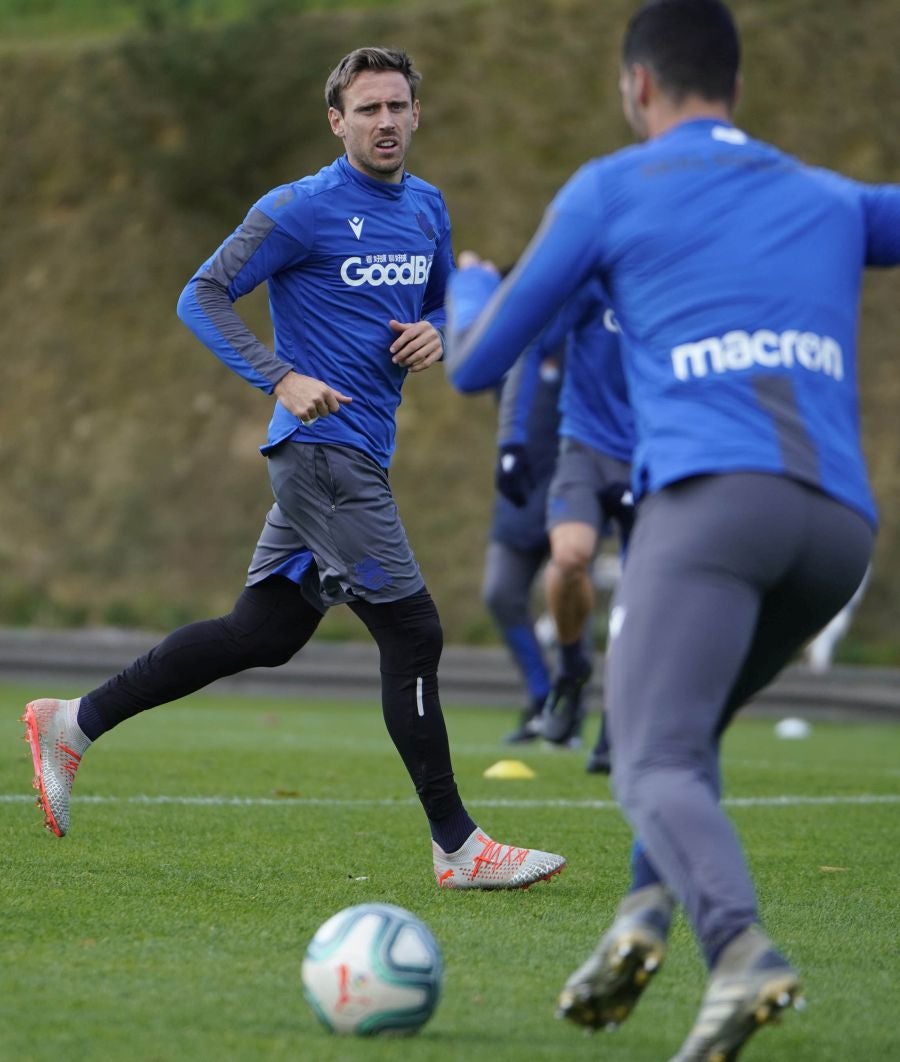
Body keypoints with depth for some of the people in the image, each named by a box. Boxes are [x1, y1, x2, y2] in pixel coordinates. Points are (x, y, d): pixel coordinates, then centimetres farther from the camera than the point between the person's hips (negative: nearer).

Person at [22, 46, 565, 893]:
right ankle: (457, 847, -4)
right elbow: (202, 295, -9)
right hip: (324, 448, -8)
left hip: (356, 456, 8)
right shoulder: (301, 210, -10)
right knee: (412, 633, -9)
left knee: (259, 636, 11)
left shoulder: (426, 209, 13)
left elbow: (441, 303, 27)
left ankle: (73, 723, 20)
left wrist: (434, 334, 2)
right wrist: (281, 378, -21)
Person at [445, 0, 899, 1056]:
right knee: (683, 728, 26)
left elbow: (474, 365, 21)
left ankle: (741, 951, -42)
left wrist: (467, 287, 45)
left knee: (656, 766, -13)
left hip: (710, 498, -5)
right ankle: (647, 907, 0)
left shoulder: (611, 189, 15)